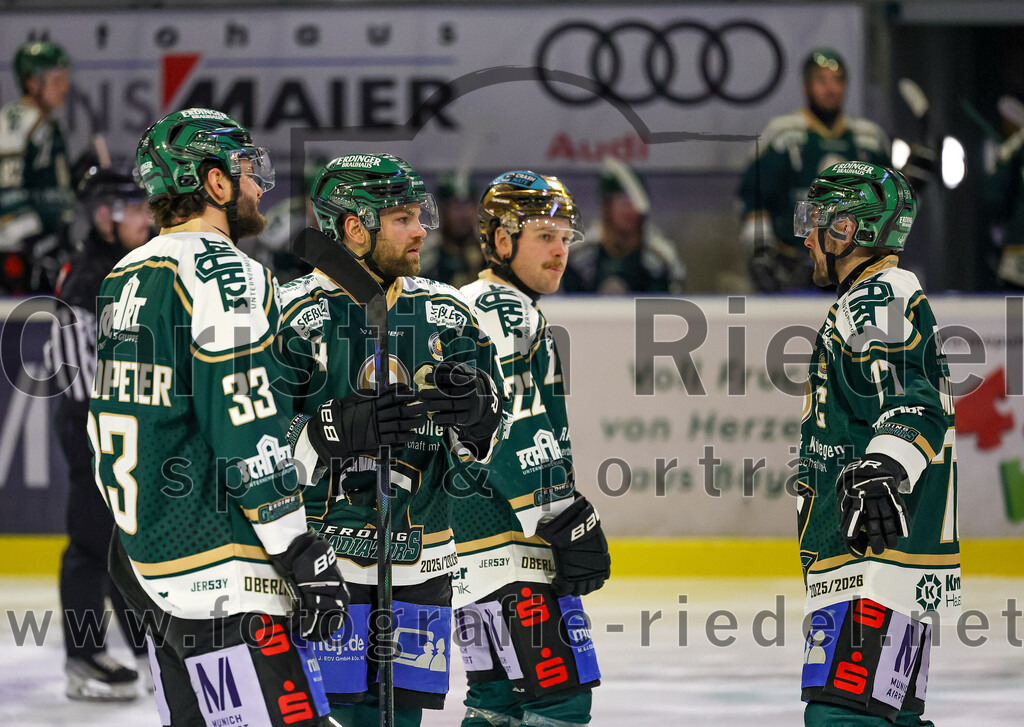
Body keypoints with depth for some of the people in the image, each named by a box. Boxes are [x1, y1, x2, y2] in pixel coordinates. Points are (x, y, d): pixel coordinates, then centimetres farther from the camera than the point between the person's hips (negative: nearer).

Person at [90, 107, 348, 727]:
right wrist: (306, 558, -16)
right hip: (221, 570, -10)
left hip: (151, 561, 10)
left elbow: (111, 426, 22)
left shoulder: (125, 278, 16)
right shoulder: (223, 275, -13)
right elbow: (248, 435, -19)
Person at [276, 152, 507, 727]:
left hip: (420, 564, 5)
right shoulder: (297, 314, -7)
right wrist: (340, 430, -24)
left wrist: (476, 411, -11)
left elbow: (486, 442, 12)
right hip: (319, 556, -5)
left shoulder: (447, 313, 9)